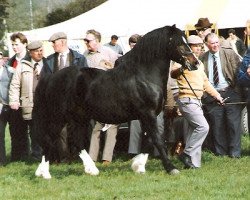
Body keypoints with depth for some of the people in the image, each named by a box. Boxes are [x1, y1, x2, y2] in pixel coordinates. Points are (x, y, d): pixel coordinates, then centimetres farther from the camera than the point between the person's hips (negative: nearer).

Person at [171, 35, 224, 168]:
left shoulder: (200, 64, 20)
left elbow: (205, 82, 31)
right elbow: (173, 74, -26)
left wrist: (216, 95, 24)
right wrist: (181, 69, -47)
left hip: (197, 101, 9)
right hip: (187, 100, -9)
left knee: (194, 131, 8)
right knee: (203, 127, -19)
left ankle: (193, 163, 10)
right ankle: (187, 154, -13)